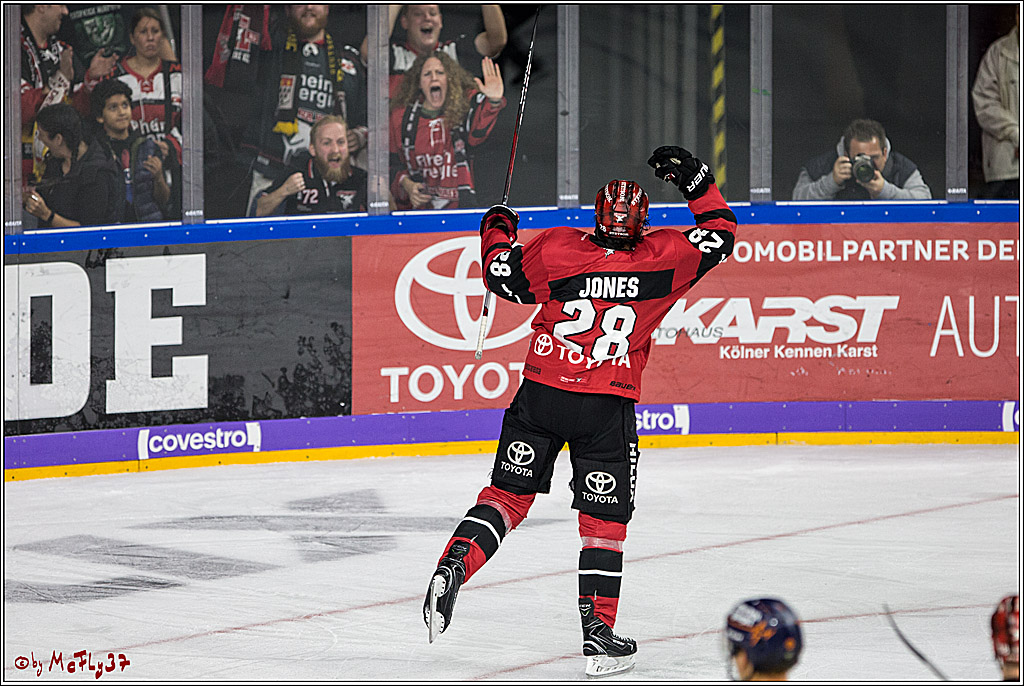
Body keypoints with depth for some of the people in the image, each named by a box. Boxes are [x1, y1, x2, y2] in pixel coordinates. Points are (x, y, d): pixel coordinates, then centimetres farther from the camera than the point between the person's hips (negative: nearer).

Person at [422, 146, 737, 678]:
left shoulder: (556, 249, -6)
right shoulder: (665, 256, -8)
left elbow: (501, 275, 9)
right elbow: (720, 235, 8)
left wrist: (497, 229, 27)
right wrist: (696, 180, 16)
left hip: (540, 393, 1)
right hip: (607, 409, -1)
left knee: (508, 494, 15)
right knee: (604, 517, 7)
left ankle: (453, 566, -3)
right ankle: (598, 632, 5)